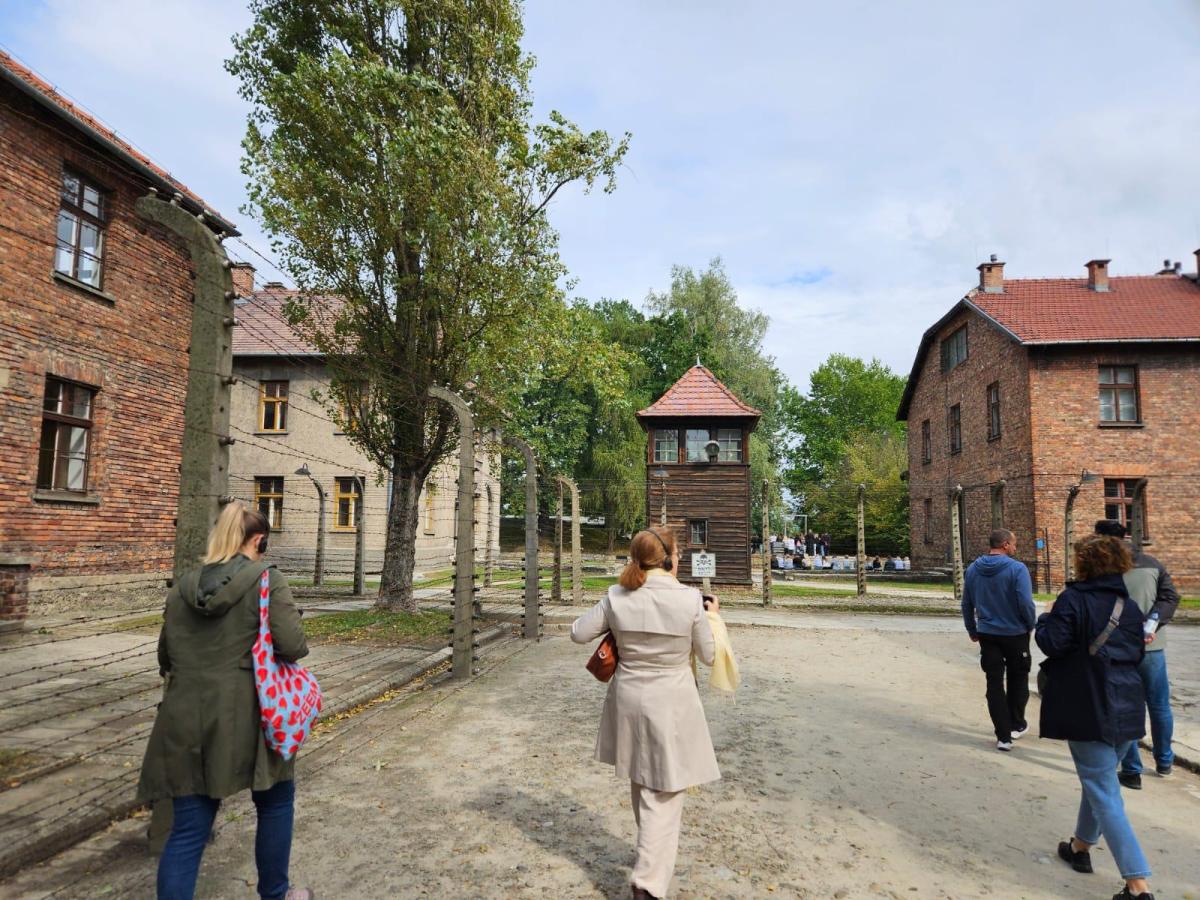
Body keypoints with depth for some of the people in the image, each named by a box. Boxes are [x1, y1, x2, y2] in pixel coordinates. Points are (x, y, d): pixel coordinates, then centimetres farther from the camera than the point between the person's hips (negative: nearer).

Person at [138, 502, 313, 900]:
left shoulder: (182, 588, 8)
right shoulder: (269, 582, -9)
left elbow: (165, 657, 16)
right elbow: (293, 646, -17)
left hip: (188, 720, 4)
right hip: (246, 716, -4)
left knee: (188, 828, 12)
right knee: (274, 802, 20)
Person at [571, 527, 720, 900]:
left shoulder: (617, 598, -11)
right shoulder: (690, 600, -17)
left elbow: (578, 633, 0)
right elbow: (708, 655, -4)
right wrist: (710, 615, 11)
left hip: (629, 701, 4)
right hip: (671, 705, -4)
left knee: (641, 783, 24)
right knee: (664, 794, 8)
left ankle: (653, 852, 45)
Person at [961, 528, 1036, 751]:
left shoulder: (972, 569, 0)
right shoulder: (1017, 568, -16)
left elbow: (966, 604, 6)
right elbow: (1026, 603, -20)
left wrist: (972, 630, 17)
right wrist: (1031, 625, -1)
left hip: (987, 634, 3)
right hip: (1015, 634, -3)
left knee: (994, 683, 7)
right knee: (1017, 679, 19)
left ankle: (1004, 736, 7)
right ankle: (1016, 725, 30)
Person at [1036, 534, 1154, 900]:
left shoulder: (1073, 599, -14)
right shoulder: (1130, 605, 7)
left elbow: (1052, 643, -19)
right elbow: (1138, 653, 13)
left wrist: (1046, 618, -1)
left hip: (1089, 709, -7)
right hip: (1126, 708, 7)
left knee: (1104, 794, -2)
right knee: (1099, 780, 23)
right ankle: (1081, 846, 39)